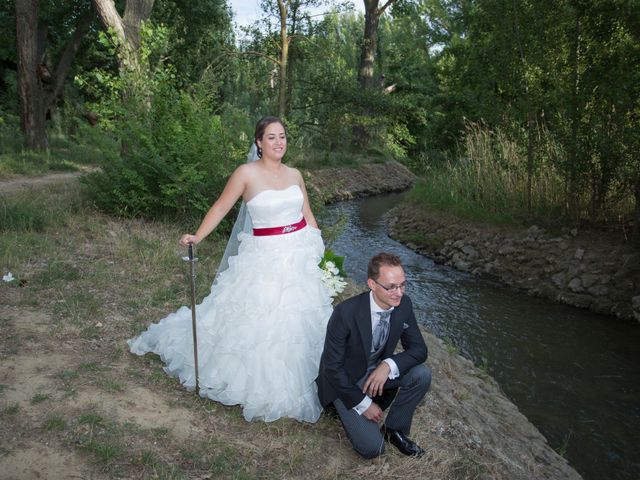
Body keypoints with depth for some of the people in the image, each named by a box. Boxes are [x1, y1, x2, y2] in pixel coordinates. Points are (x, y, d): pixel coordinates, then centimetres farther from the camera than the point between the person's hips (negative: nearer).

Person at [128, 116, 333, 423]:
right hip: (264, 259, -5)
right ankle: (258, 385, 22)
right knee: (258, 321, 1)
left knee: (299, 319, 12)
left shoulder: (295, 174, 7)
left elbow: (307, 214, 13)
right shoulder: (247, 173, -8)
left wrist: (321, 251, 10)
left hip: (300, 256, 5)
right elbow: (221, 207, -6)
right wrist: (197, 237, -16)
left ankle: (294, 382, 32)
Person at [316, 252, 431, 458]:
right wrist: (363, 403, -18)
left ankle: (394, 429, 2)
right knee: (372, 447, -15)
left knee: (422, 374, -19)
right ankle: (343, 407, 13)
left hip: (378, 372, 5)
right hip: (344, 380, -5)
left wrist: (389, 365, -25)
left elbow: (419, 349, -6)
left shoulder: (403, 305, -15)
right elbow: (332, 367, -21)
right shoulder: (346, 312, -31)